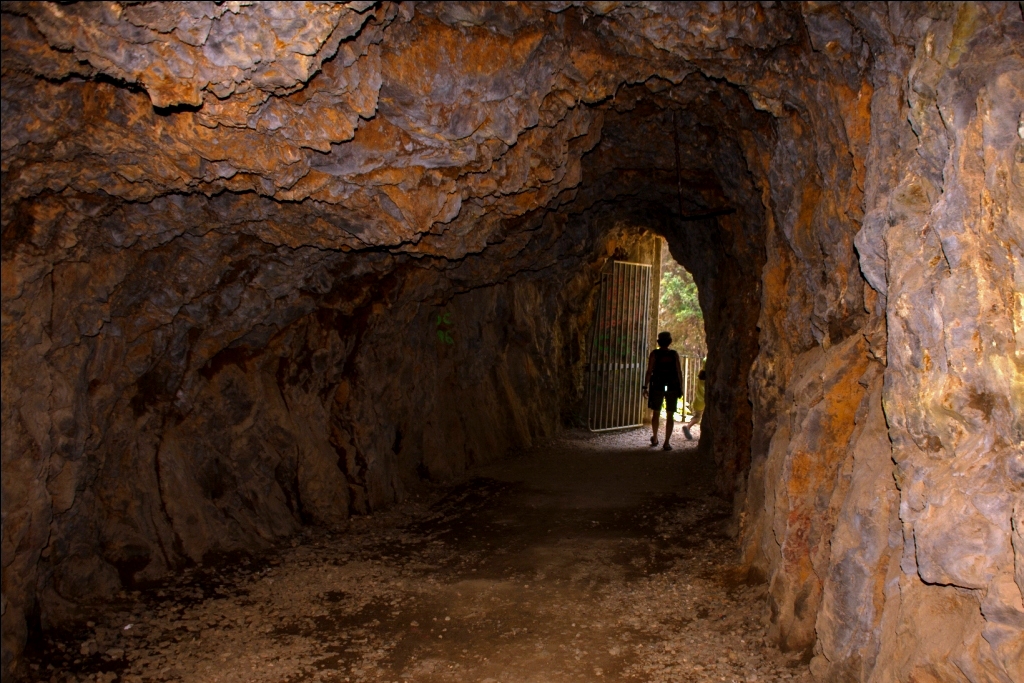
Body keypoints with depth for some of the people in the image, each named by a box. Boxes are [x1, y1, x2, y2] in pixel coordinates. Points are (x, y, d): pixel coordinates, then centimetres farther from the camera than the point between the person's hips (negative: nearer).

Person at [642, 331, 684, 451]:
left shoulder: (654, 354, -5)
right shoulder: (674, 355, 0)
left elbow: (649, 371, -9)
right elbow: (679, 372, -2)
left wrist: (645, 387, -6)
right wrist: (680, 388, 6)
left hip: (657, 387, 0)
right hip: (672, 388, 0)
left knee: (656, 413, 16)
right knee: (670, 415, 3)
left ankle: (654, 439, 28)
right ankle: (667, 443, -2)